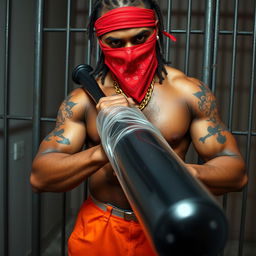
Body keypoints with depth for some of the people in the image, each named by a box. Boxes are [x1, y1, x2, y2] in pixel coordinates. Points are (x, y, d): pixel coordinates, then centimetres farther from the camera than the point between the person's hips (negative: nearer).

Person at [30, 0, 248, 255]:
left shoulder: (190, 92, -9)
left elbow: (236, 172, -10)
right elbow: (40, 177, -13)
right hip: (100, 232, 1)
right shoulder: (82, 100, -7)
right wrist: (102, 152, -31)